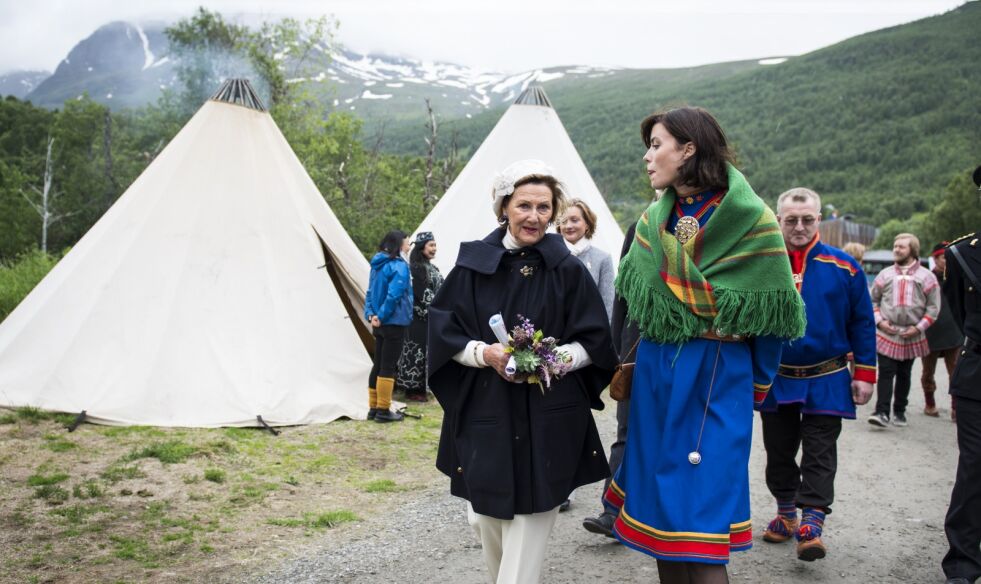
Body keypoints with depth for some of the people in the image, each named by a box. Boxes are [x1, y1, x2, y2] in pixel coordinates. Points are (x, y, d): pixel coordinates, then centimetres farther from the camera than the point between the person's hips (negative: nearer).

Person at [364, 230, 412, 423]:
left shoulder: (378, 265, 11)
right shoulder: (399, 266, -15)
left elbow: (371, 292, 11)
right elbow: (394, 295, -23)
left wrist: (370, 314, 3)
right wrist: (381, 316, -16)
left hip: (380, 324, 8)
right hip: (395, 323, -8)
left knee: (378, 365, 14)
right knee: (388, 367, -2)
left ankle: (374, 407, 20)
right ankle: (383, 410, 3)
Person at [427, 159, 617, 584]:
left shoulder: (569, 271, -1)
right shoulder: (473, 265, -1)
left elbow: (593, 341, 2)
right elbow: (444, 334, 1)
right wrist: (484, 353, -17)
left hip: (549, 418, -1)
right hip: (484, 413, 1)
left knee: (531, 515, -2)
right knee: (486, 517, 10)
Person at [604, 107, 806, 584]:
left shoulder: (751, 220, -9)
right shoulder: (652, 222, 8)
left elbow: (770, 313, -5)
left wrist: (757, 387, -2)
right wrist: (631, 366, 10)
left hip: (718, 381, -5)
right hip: (654, 377, 6)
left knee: (698, 522, -5)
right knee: (659, 498, 12)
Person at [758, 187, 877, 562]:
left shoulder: (843, 268, -4)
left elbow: (862, 324, 1)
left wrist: (864, 374, -1)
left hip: (826, 380, -1)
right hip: (775, 379, 2)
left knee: (819, 454, 0)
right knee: (779, 451, 13)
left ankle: (812, 524, 4)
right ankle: (786, 513, 31)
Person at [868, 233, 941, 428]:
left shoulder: (926, 277, 2)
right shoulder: (885, 274, 6)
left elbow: (933, 307, 1)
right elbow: (873, 300, 10)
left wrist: (918, 327, -8)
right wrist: (879, 321, -5)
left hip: (912, 336, 1)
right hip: (886, 334, 0)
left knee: (904, 375, 11)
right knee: (886, 373, -9)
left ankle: (899, 412, 21)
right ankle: (882, 412, -13)